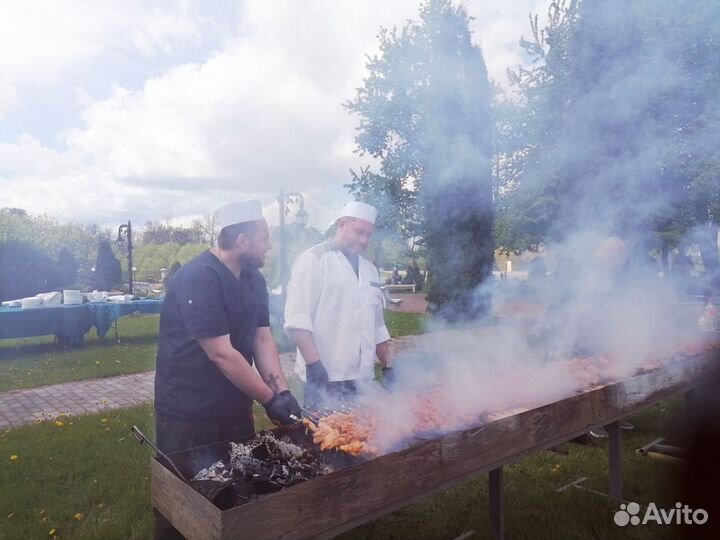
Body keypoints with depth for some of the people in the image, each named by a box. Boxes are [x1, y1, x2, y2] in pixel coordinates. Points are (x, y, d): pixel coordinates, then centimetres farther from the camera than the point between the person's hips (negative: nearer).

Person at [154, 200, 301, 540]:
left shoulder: (253, 278, 2)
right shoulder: (197, 279, -24)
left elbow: (262, 338, 0)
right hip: (189, 413, -7)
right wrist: (269, 399, -21)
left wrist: (281, 390, -12)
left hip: (235, 407, 8)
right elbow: (221, 354, -26)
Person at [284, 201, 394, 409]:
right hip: (325, 376, -6)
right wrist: (313, 364, -21)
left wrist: (388, 367, 15)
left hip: (361, 377, 6)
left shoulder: (369, 269, 16)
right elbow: (297, 317, -13)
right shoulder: (314, 259, -5)